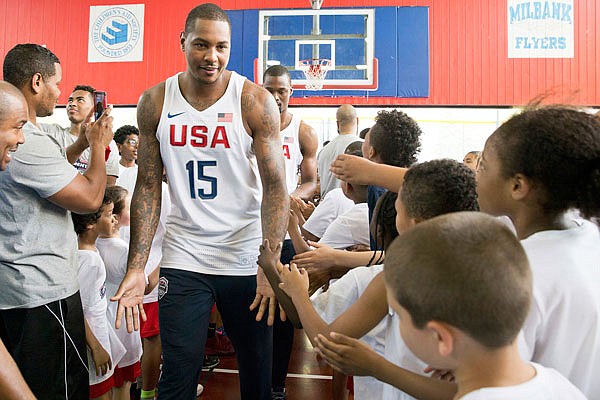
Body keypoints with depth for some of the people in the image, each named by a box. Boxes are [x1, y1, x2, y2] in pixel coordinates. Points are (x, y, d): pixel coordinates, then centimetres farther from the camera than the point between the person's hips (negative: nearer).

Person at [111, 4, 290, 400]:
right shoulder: (154, 103, 0)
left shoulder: (256, 101, -8)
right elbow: (149, 187, 3)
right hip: (183, 260, 2)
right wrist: (136, 268, -4)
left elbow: (276, 186, -10)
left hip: (246, 260, -1)